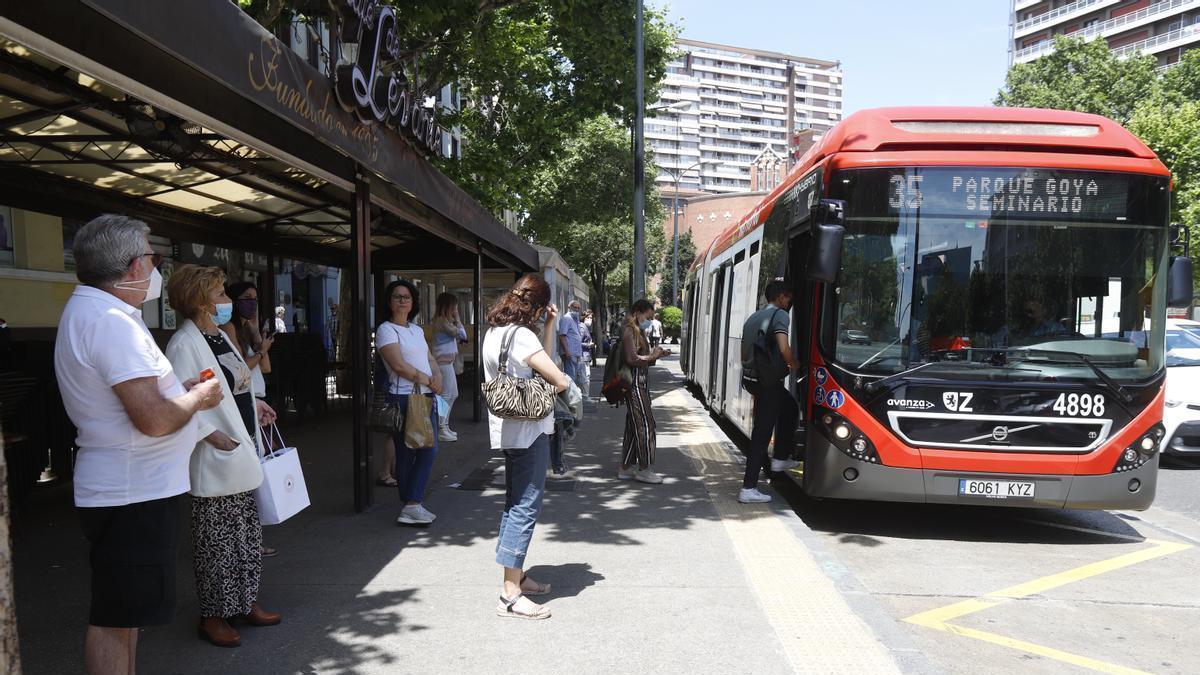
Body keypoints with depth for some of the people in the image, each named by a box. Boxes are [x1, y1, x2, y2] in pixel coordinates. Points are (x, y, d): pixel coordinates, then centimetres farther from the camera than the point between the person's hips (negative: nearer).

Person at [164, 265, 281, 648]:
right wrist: (217, 438, -23)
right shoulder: (184, 344, -17)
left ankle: (245, 604, 29)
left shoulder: (220, 336, 12)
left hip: (243, 454, 9)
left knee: (247, 534, 16)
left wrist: (253, 404, 8)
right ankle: (213, 616, 17)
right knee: (216, 542, 3)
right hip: (215, 460, -9)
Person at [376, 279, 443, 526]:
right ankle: (412, 505, 7)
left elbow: (430, 359, 17)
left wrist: (438, 376, -4)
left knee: (429, 450, 2)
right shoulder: (386, 330, -5)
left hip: (426, 396, 8)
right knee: (406, 454, -1)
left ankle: (412, 506, 8)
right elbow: (399, 365, -15)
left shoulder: (417, 330, 18)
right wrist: (427, 380, -9)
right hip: (404, 397, -7)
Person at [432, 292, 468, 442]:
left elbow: (457, 337, 16)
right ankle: (441, 430, -2)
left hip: (447, 360, 11)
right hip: (443, 361, -11)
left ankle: (444, 426, 23)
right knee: (446, 395, -7)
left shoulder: (443, 320, 16)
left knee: (452, 394, 16)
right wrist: (457, 318, -6)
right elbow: (462, 334, -16)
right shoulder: (443, 321, -15)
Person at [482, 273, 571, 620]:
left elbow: (540, 362, 16)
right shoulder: (521, 335, -18)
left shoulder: (494, 332, 11)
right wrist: (562, 379, 1)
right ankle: (511, 595, -3)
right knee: (525, 508, -6)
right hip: (528, 430, -10)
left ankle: (516, 576, 29)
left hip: (508, 431, 10)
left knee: (515, 504, 18)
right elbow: (558, 380, -21)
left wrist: (549, 327, 9)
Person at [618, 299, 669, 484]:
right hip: (635, 384, -10)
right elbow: (632, 359, -21)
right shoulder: (629, 331, -12)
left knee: (633, 426, 12)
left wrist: (655, 355, 7)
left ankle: (626, 468, 18)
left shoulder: (637, 331, 19)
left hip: (640, 384, 10)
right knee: (646, 425, -5)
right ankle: (644, 469, 2)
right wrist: (652, 356, -11)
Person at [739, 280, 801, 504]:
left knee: (790, 409, 30)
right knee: (762, 434, -5)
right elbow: (783, 348, -21)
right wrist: (794, 365, -3)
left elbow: (744, 355, 20)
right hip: (770, 383, -9)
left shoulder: (753, 318, 16)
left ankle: (780, 458, 35)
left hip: (755, 379, 9)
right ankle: (748, 489, -4)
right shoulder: (779, 314, -9)